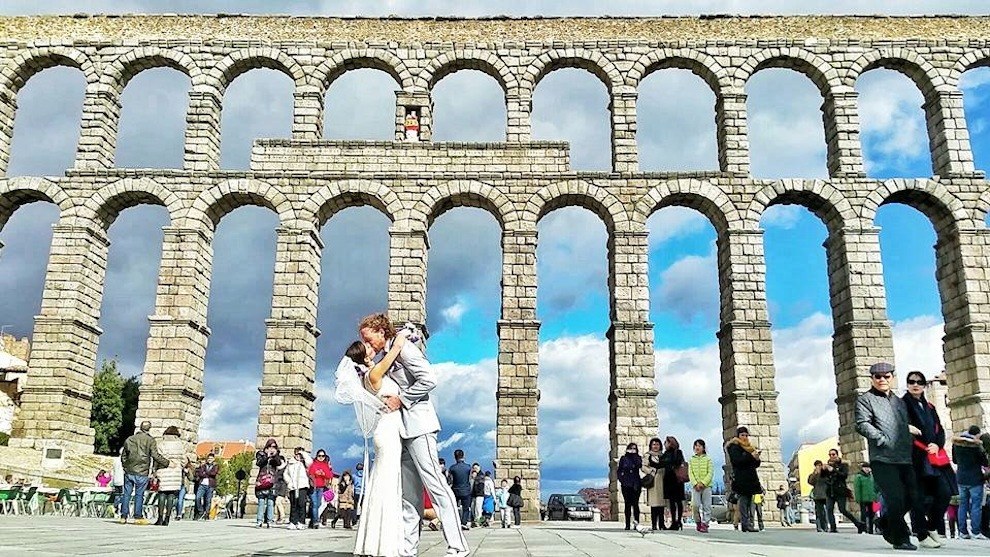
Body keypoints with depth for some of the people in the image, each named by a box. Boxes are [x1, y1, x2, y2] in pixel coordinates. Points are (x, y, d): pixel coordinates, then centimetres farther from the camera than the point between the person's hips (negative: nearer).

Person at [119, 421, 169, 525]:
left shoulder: (129, 439, 11)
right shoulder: (150, 440, -5)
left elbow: (123, 456, 17)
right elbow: (155, 455, -11)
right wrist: (167, 463, -4)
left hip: (129, 471, 4)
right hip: (142, 473, -4)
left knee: (127, 494, 9)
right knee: (139, 495, 1)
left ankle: (123, 516, 10)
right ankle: (138, 517, 3)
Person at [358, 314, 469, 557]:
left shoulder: (403, 348, -7)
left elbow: (429, 379, -17)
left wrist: (401, 399, -14)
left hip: (418, 425, -9)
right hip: (403, 429, 9)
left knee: (434, 483, -10)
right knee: (408, 492, 8)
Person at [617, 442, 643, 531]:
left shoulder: (638, 458, 9)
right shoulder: (623, 458, 9)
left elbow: (639, 465, -12)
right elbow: (618, 471, 10)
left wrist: (634, 455, -12)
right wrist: (621, 479, -3)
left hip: (636, 485, -1)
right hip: (626, 485, 1)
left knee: (635, 504, -7)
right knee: (627, 504, 2)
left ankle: (637, 523, -5)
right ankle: (627, 524, 5)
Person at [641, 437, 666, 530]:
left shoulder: (663, 456, 18)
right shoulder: (648, 456, 6)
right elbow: (643, 467, -1)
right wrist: (652, 471, -11)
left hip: (662, 481, 4)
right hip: (653, 481, -4)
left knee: (661, 502, 4)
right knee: (654, 503, -7)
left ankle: (661, 524, 9)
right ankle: (654, 525, -4)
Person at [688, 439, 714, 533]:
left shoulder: (708, 459, 7)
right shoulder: (691, 460, 12)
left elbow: (710, 473, -2)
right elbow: (690, 473, 5)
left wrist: (703, 483, -14)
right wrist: (695, 484, -11)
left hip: (706, 485, -1)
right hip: (695, 486, 1)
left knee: (707, 506, -5)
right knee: (695, 504, -11)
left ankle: (704, 524, -1)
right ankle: (698, 522, 8)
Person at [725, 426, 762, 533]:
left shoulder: (750, 447, 23)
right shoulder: (734, 447, 0)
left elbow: (756, 465, 21)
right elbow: (736, 461, -16)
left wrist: (757, 459, -3)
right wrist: (751, 456, -17)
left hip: (750, 478, 7)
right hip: (741, 478, -7)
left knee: (749, 501, 3)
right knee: (744, 500, -11)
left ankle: (749, 523, 2)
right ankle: (746, 524, -14)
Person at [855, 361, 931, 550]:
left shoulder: (899, 402, 22)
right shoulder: (865, 399, 1)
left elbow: (907, 427, 28)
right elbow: (862, 425, -11)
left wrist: (910, 448, 15)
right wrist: (883, 440, -18)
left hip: (905, 459, 7)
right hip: (883, 459, -7)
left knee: (912, 496, 7)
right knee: (896, 498, -8)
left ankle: (886, 522, 28)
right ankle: (900, 538, 6)